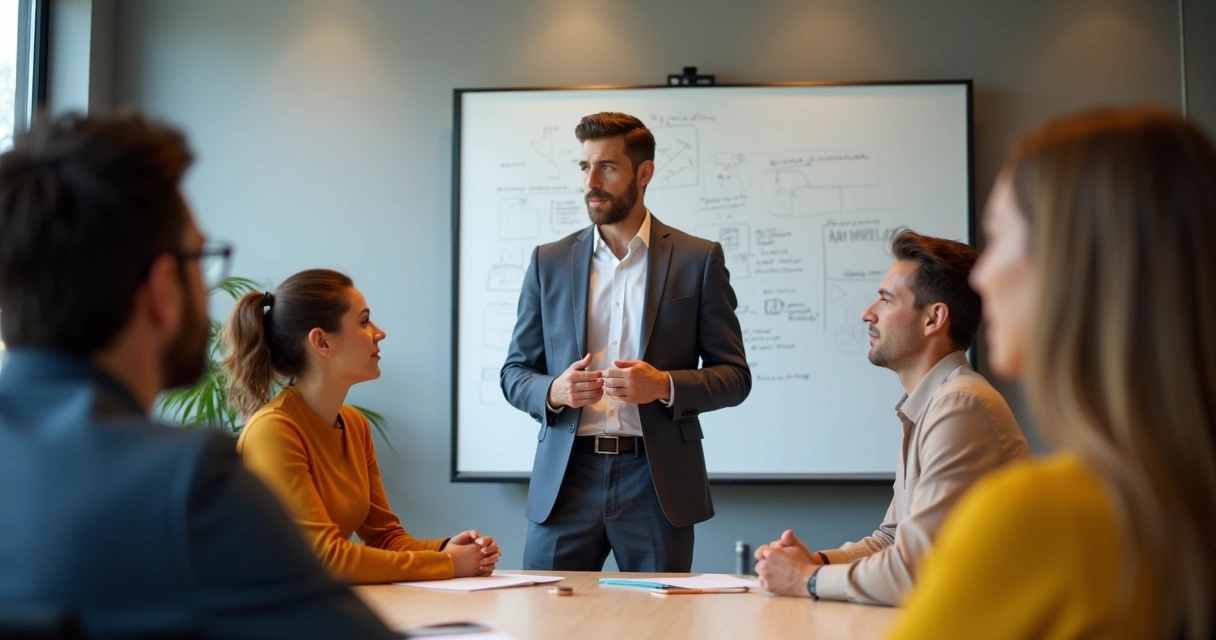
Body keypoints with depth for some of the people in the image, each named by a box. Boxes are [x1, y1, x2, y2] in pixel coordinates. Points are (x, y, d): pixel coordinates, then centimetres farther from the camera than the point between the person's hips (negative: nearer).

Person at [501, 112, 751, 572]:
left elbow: (734, 376, 2)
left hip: (658, 481, -1)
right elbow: (515, 371, 12)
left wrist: (665, 385, -16)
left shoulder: (698, 259, 3)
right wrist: (553, 391, -11)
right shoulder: (549, 262, 9)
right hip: (567, 478, 2)